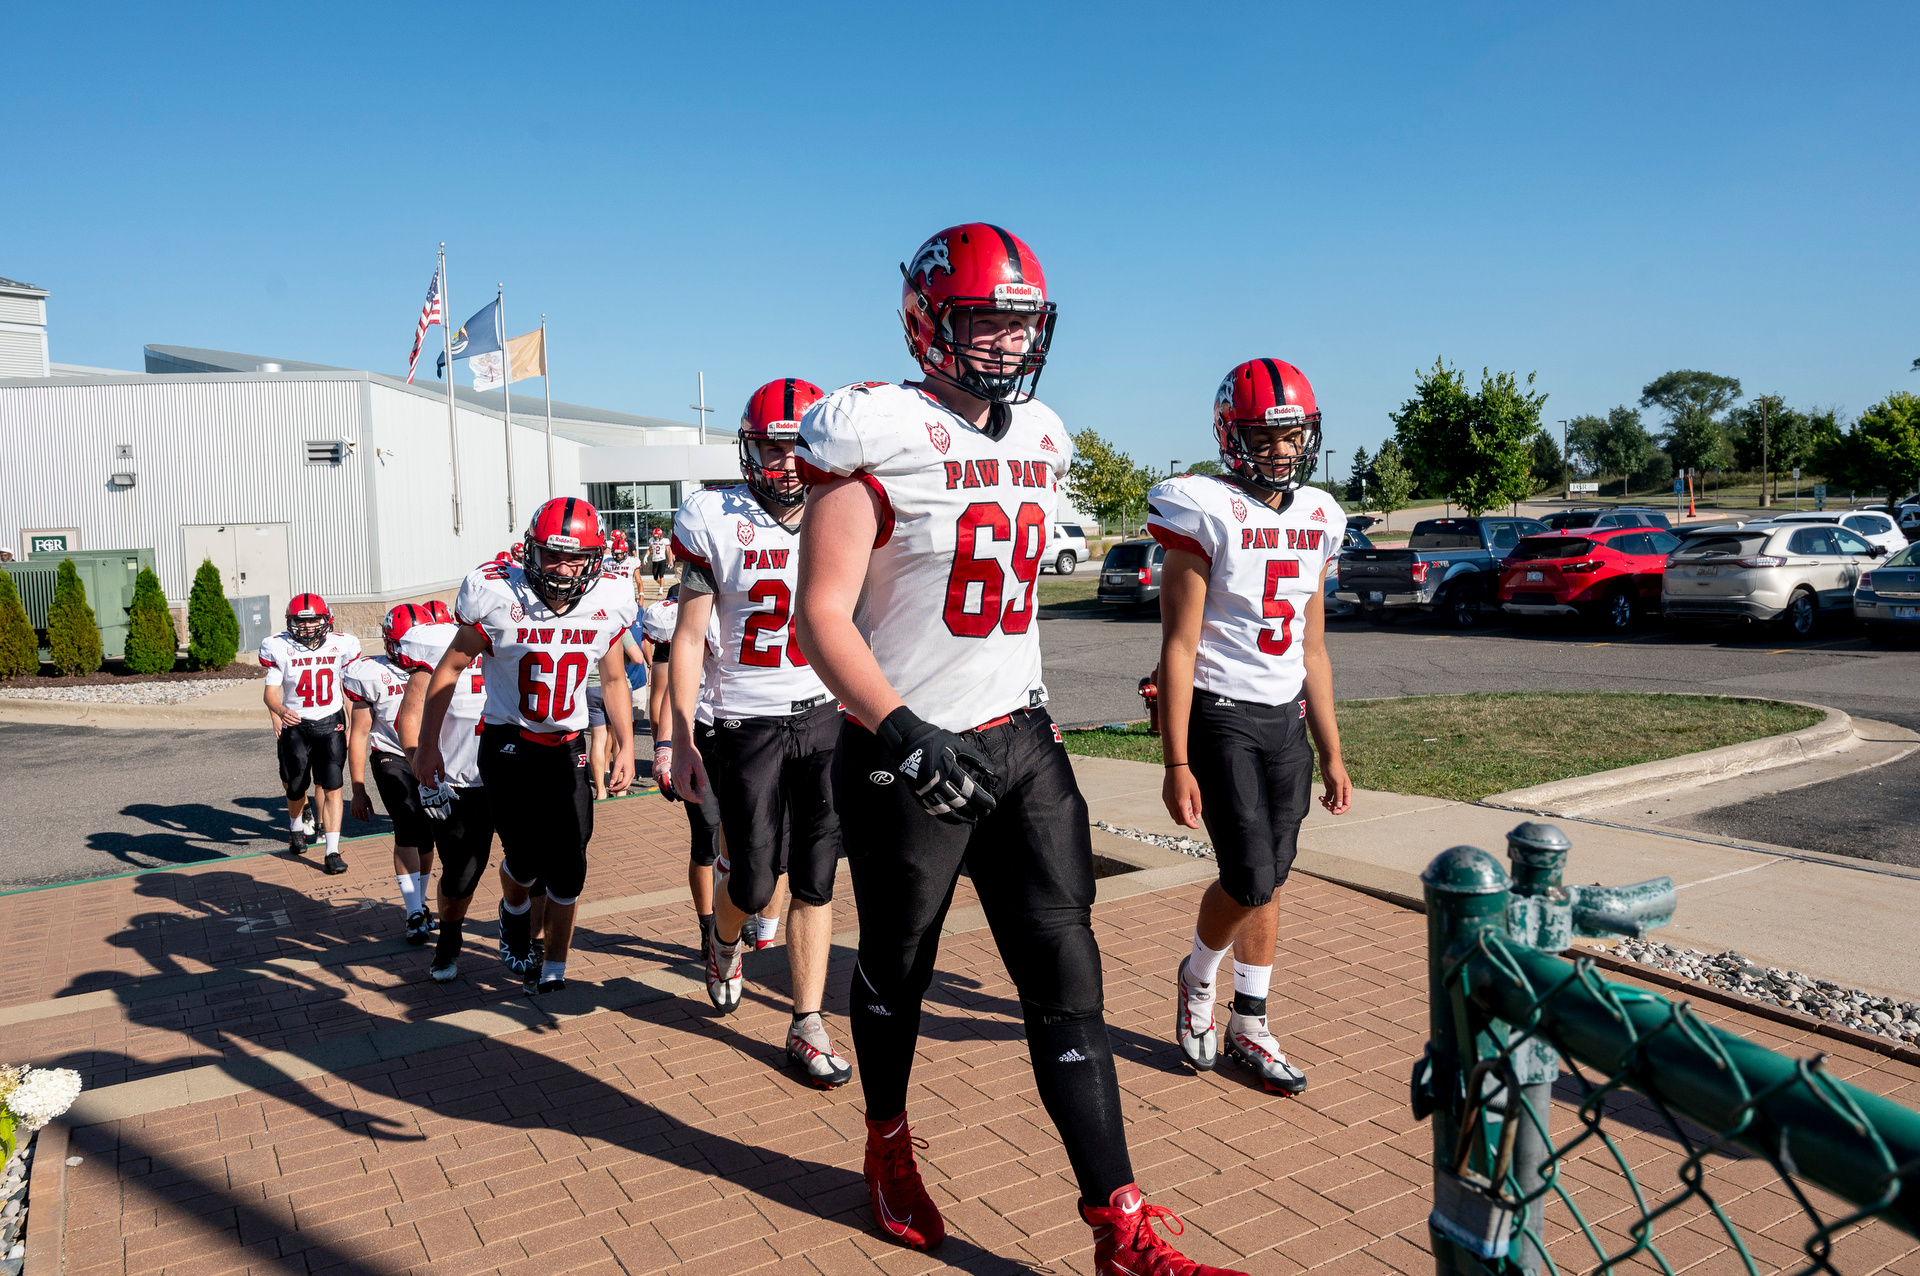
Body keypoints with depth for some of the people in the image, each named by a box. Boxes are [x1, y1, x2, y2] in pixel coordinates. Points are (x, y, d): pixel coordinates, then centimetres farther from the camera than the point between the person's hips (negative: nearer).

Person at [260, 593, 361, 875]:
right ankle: (298, 826, 43)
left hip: (330, 724, 0)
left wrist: (353, 726, 7)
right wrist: (280, 710, -30)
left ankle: (332, 852, -7)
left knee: (331, 786, -9)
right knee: (295, 787, 8)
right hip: (295, 725, 0)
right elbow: (270, 690, -8)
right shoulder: (279, 648, -6)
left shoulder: (341, 645, -2)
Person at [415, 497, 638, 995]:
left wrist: (626, 745, 3)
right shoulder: (499, 599, -15)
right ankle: (514, 913, 29)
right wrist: (427, 745, -1)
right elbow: (449, 668, -3)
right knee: (526, 857, -8)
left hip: (567, 748, 3)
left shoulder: (607, 606, -7)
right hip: (508, 744, -2)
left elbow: (614, 680, 9)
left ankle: (553, 966, 18)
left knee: (568, 863, -1)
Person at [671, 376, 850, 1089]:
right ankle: (724, 943, 41)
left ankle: (808, 1027, 18)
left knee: (815, 881, 4)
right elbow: (690, 639, -1)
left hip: (829, 718, 2)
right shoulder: (716, 521, -4)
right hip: (745, 725, -2)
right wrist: (683, 742, -5)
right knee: (754, 881, 5)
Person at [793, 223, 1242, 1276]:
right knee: (894, 970, 14)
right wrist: (904, 732, -28)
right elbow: (822, 617, -17)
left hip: (1019, 742, 6)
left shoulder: (1037, 440, 9)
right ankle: (889, 1147, 42)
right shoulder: (879, 436, -12)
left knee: (1068, 980, 3)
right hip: (905, 754, -5)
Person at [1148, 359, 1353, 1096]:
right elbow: (1178, 646, -12)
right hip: (1220, 716, -6)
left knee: (1271, 881, 9)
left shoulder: (1316, 518, 9)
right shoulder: (1206, 512, -10)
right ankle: (1197, 978, 22)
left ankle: (1248, 1026, 25)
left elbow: (1312, 650, 14)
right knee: (1249, 879, -9)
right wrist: (1176, 764, -15)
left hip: (1286, 719, 6)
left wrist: (1331, 755, 13)